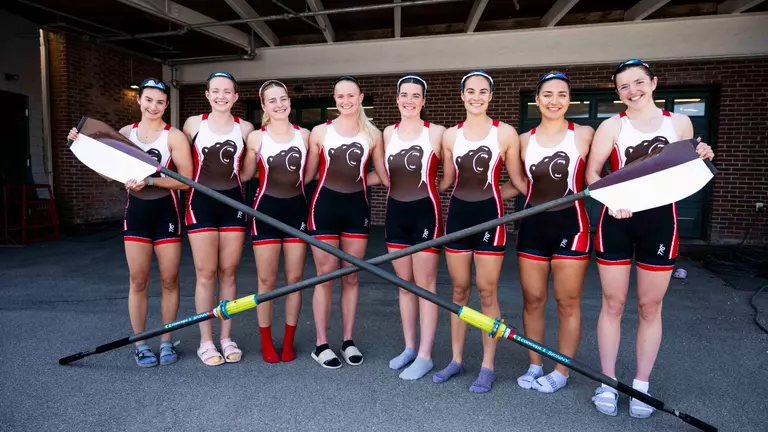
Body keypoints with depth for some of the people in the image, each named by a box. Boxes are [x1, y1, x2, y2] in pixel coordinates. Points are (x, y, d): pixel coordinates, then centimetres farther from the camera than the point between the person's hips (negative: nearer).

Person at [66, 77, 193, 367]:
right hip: (136, 211, 3)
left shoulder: (174, 136, -8)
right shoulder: (125, 133, 6)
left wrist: (150, 180, -24)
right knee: (138, 280, 6)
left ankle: (166, 341, 20)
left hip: (166, 212, -3)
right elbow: (110, 173, 8)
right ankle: (140, 344, 19)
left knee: (169, 280, 4)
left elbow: (186, 180, -14)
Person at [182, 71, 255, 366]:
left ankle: (226, 338, 18)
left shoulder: (245, 128, 3)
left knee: (228, 273, 6)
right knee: (206, 273, 0)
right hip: (201, 203, -1)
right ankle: (206, 341, 12)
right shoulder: (193, 124, 2)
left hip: (233, 202, 1)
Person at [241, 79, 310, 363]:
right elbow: (245, 175, 3)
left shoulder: (304, 135, 2)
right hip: (266, 210, -2)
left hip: (297, 209, 2)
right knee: (266, 280, 4)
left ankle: (288, 341, 22)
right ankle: (266, 342, 20)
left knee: (295, 278, 7)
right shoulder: (256, 138, -3)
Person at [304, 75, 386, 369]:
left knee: (351, 276, 9)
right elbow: (308, 174, 1)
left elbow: (383, 175, 9)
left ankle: (348, 341, 21)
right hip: (325, 206, -1)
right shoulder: (320, 132, 1)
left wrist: (354, 182, 3)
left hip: (357, 207, 2)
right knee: (326, 276, 1)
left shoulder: (373, 134, 4)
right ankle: (321, 345, 13)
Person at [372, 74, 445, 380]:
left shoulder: (436, 132, -5)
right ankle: (409, 348, 26)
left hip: (425, 213, -5)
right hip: (396, 213, 5)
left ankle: (425, 356, 12)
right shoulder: (387, 133, 8)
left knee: (425, 284, 1)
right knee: (404, 283, 12)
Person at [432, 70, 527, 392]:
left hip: (490, 214, -3)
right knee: (459, 290, 10)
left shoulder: (505, 133, -2)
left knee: (487, 292, 2)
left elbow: (518, 180, 2)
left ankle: (487, 367, 16)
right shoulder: (450, 135, 7)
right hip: (457, 214, 3)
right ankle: (456, 359, 24)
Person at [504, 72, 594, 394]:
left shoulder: (584, 134, -1)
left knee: (567, 302, 6)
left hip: (570, 225, -3)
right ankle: (534, 366, 26)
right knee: (532, 300, 9)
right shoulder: (525, 140, 7)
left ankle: (561, 371, 22)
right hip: (532, 226, 3)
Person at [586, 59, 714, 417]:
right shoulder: (612, 126, 1)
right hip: (617, 221, -1)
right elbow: (591, 172, -7)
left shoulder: (680, 123, 8)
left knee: (650, 307, 8)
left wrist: (702, 160, -5)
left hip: (660, 221, 2)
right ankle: (608, 382, 19)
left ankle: (641, 384, 24)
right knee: (612, 303, 5)